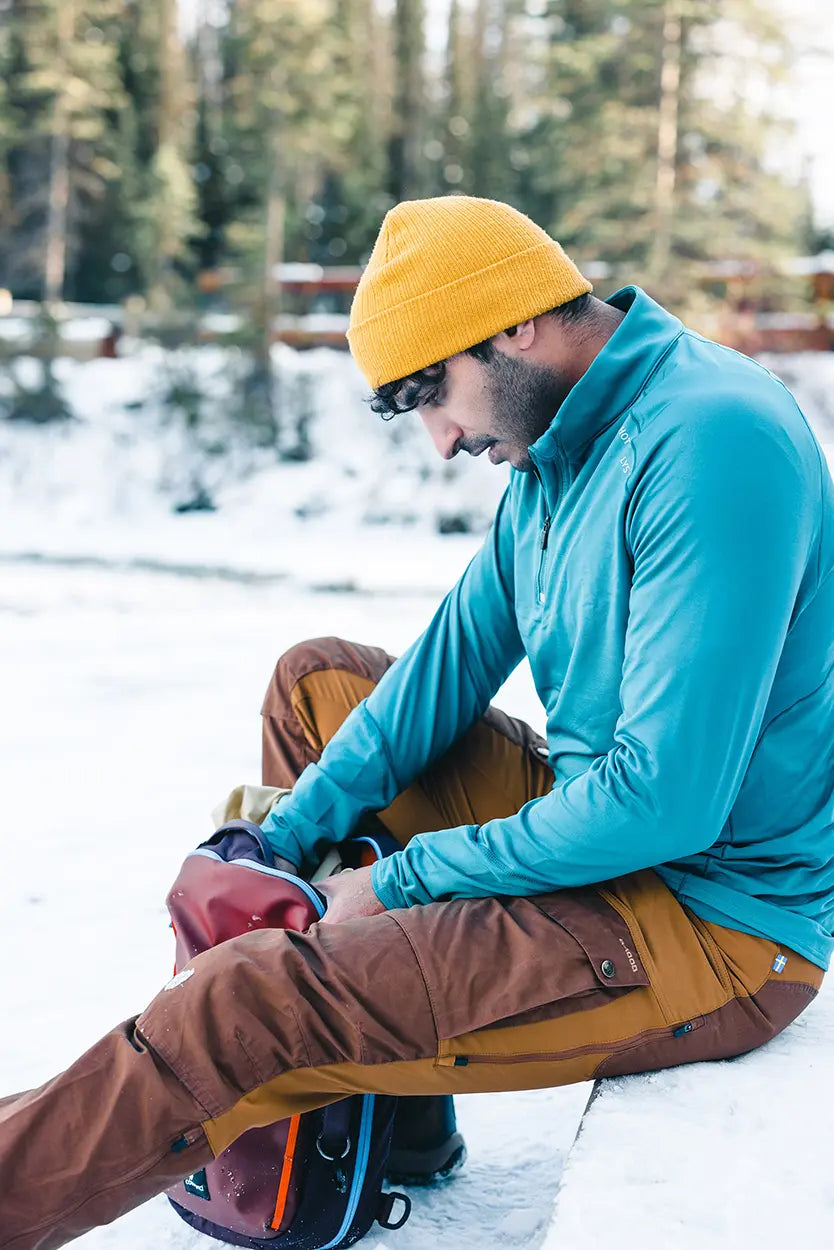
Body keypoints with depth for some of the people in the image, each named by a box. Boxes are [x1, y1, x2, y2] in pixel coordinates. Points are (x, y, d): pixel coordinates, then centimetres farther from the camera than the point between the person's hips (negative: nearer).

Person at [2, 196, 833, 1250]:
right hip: (601, 816, 10)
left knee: (252, 1008, -24)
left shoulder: (713, 441, -24)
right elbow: (457, 658, 11)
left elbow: (667, 798, -28)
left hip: (715, 918, -10)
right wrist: (287, 833, 1)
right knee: (314, 681, 17)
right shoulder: (558, 447, 7)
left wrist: (406, 878, -16)